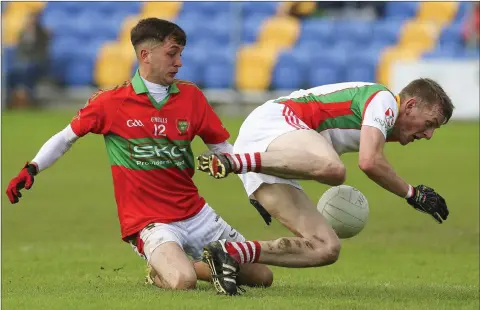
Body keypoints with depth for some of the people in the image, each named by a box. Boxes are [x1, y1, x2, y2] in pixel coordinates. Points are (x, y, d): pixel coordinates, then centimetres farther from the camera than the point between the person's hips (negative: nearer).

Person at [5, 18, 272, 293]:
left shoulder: (191, 96, 3)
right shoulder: (111, 102, -7)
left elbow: (224, 149, 9)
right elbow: (66, 138, 4)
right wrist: (32, 169, -10)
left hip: (196, 215, 5)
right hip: (150, 221, -5)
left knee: (262, 277, 2)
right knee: (182, 282, -32)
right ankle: (159, 271, 5)